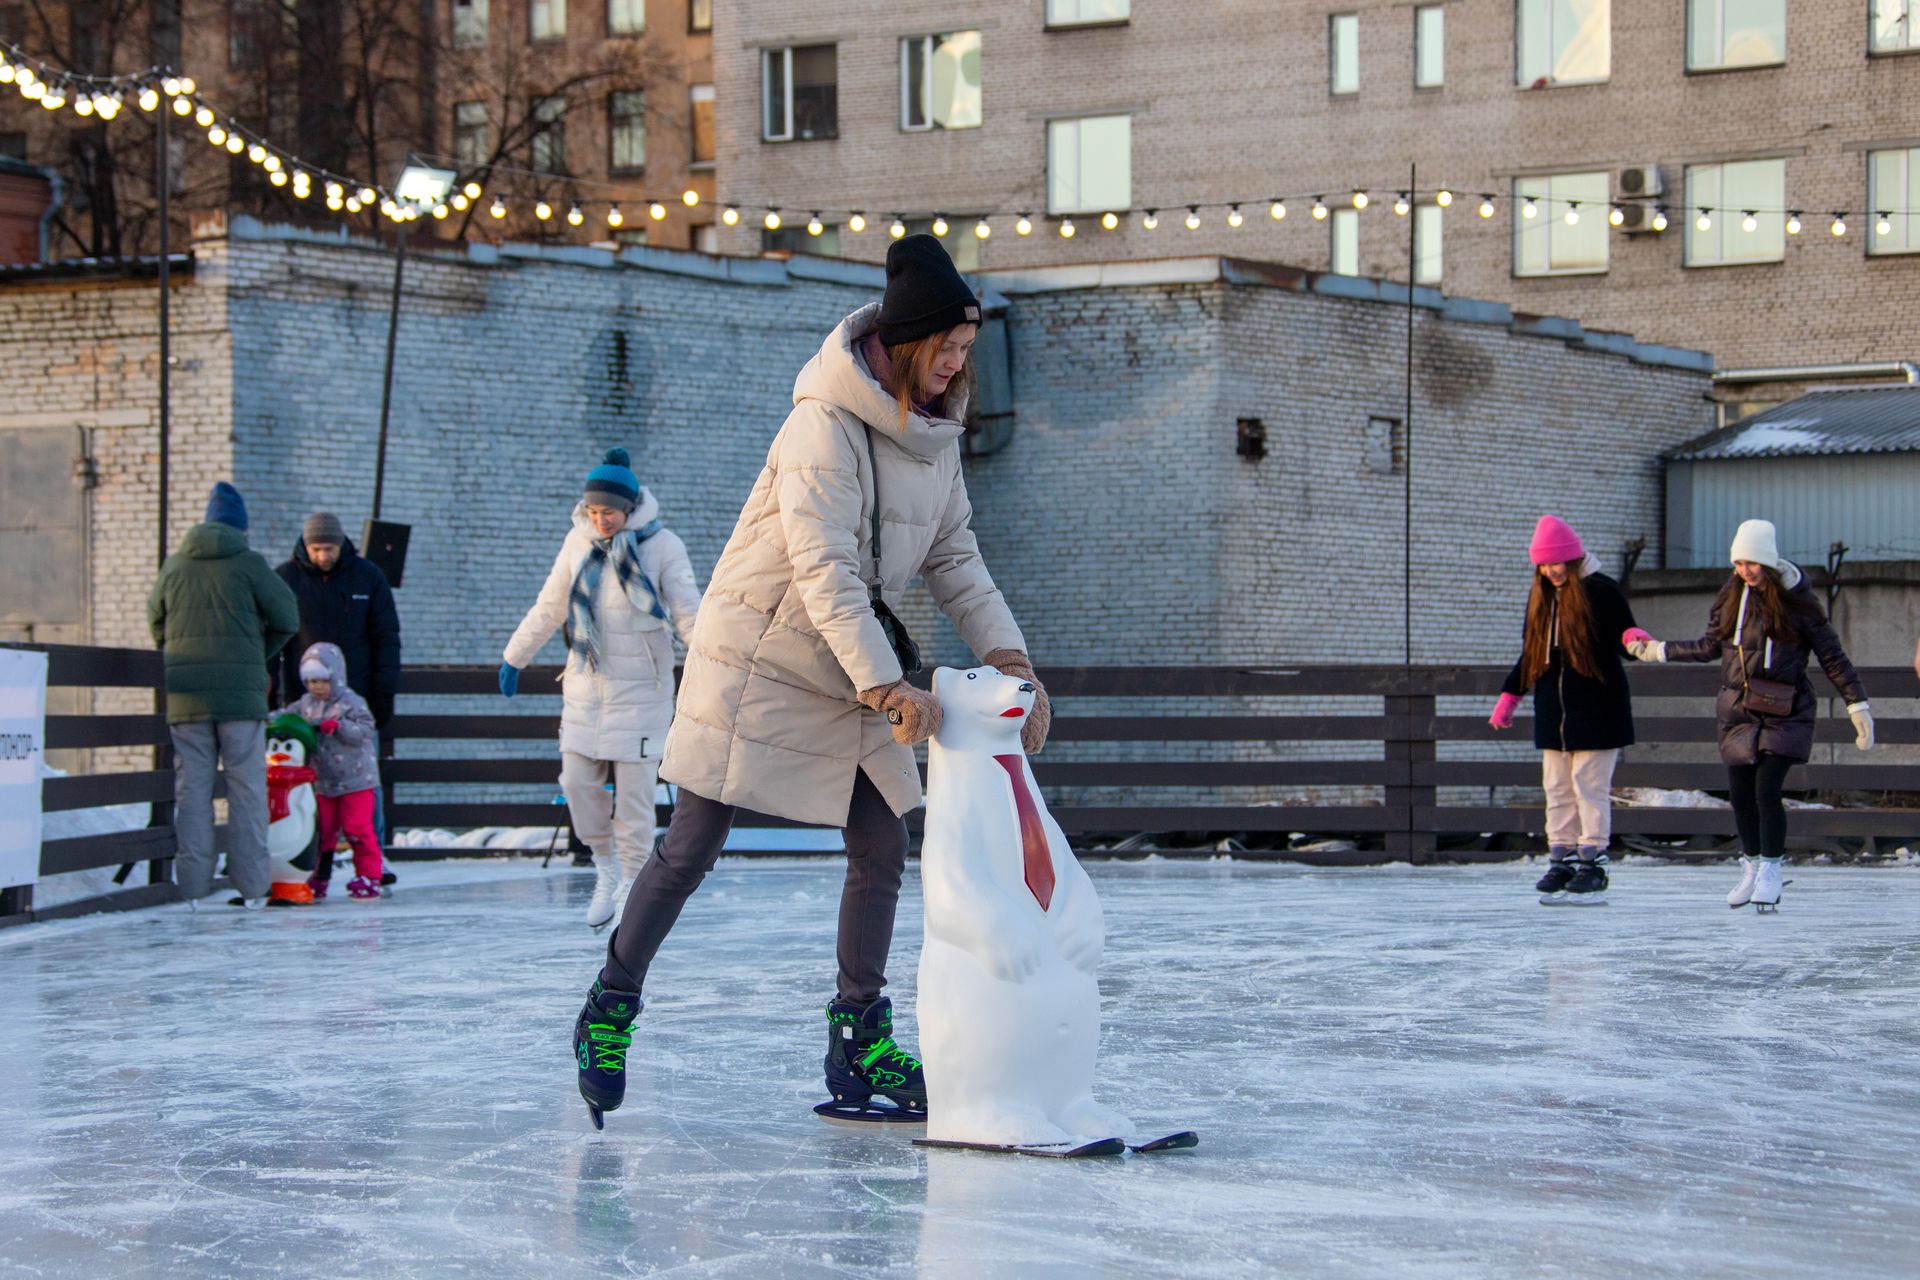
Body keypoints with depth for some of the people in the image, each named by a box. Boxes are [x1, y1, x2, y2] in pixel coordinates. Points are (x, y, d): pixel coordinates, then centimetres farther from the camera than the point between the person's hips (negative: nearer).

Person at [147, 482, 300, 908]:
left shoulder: (174, 565, 9)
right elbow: (287, 619, 1)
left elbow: (155, 622, 19)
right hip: (241, 693, -3)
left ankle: (192, 886, 2)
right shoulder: (248, 564, -1)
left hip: (185, 693, 3)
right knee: (247, 789, 2)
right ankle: (250, 887, 0)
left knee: (191, 788, 5)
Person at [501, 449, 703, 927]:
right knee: (578, 781, 2)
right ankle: (606, 869, 22)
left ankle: (631, 883, 6)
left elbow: (689, 616, -8)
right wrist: (514, 657, 21)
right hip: (585, 685, 4)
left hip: (640, 690, -4)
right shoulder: (579, 541, 3)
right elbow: (548, 608, 15)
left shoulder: (662, 546, -8)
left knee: (633, 790, -5)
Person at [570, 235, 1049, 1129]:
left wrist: (1005, 652, -5)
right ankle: (610, 1007, 15)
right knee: (692, 848, -3)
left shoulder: (936, 430, 5)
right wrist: (887, 683, -37)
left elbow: (954, 555, 8)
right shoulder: (825, 426, -21)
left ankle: (859, 1041, 13)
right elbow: (824, 569, -29)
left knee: (882, 847, 3)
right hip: (758, 658, -7)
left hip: (851, 673, 8)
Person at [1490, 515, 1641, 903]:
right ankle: (1561, 863, 9)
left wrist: (1634, 639, -29)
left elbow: (1623, 633, -4)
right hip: (1553, 713, 6)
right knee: (1557, 790, 6)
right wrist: (1509, 696, 18)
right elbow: (1530, 654, 21)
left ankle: (1592, 865, -1)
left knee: (1590, 787, -5)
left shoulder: (1602, 591, -5)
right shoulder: (1540, 597, 14)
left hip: (1596, 710, -6)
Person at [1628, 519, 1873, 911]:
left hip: (1784, 713, -4)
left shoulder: (1796, 600, -6)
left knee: (1767, 791, -14)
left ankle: (1771, 873, 1)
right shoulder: (1731, 597, 5)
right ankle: (1751, 867, 25)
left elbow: (1831, 656, -1)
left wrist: (1858, 705, -4)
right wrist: (1659, 650, 17)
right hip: (1739, 710, 4)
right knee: (1740, 795, 6)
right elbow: (1710, 646, 19)